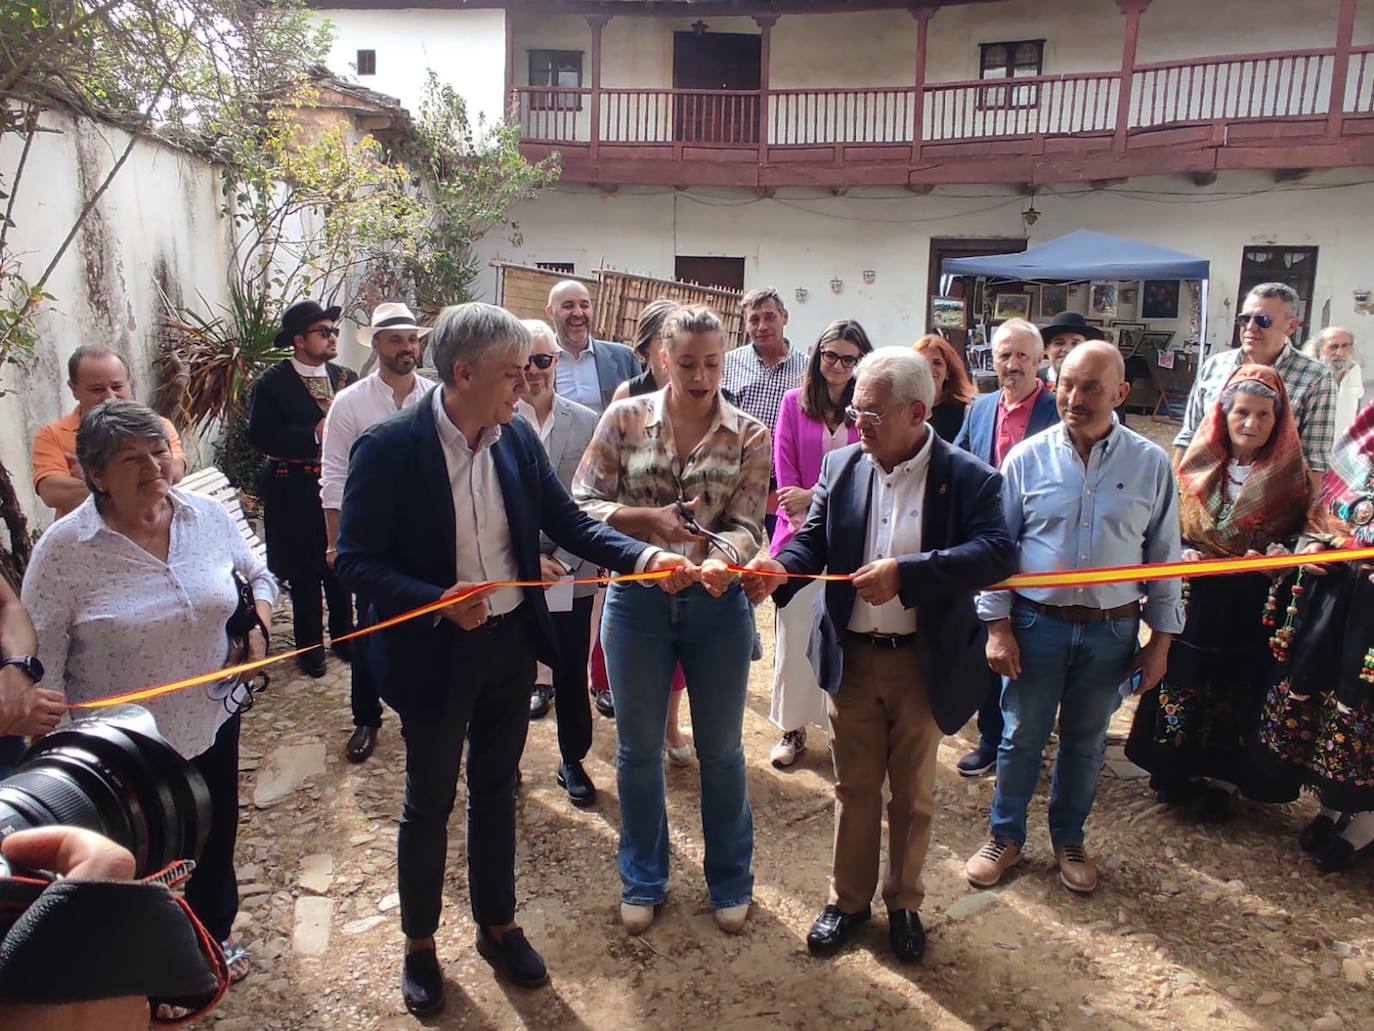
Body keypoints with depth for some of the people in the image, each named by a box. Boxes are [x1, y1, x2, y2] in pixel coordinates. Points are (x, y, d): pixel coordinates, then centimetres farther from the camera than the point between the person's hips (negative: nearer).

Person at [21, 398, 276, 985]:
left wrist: (257, 629, -8)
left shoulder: (209, 516, -6)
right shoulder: (65, 549, -18)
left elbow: (256, 577, 9)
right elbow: (37, 653, -12)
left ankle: (214, 934, 52)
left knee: (215, 839, 24)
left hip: (212, 722, 4)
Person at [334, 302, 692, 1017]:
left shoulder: (518, 438, -4)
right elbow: (356, 562, -17)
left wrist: (644, 557, -16)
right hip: (434, 653, -4)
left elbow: (569, 523, -1)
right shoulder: (389, 448, -19)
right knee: (430, 802, 14)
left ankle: (497, 925, 42)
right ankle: (419, 944, 38)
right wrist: (437, 601, -31)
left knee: (495, 790, 21)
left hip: (511, 642, 5)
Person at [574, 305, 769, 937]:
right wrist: (650, 518, -20)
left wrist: (722, 557, -31)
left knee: (721, 749, 13)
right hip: (638, 596, 0)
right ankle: (643, 880, 36)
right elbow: (582, 505, -5)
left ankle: (730, 880, 36)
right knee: (638, 748, 13)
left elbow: (746, 525, -9)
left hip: (717, 601, 0)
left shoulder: (750, 436, -3)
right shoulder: (624, 419, -4)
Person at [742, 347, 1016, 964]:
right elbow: (813, 540, 0)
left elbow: (997, 554, -23)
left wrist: (905, 572, -32)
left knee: (913, 791, 16)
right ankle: (849, 898, 36)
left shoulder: (968, 478, -11)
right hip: (852, 657, 3)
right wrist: (780, 569, -23)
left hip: (924, 662, -2)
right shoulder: (842, 466, 0)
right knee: (854, 786, 17)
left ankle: (904, 903, 37)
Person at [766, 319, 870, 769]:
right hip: (799, 530, 1)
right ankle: (793, 728, 18)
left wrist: (814, 496, -14)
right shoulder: (794, 403, 4)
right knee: (794, 634, 5)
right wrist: (804, 517, -9)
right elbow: (784, 469, 1)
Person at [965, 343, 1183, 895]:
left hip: (1112, 630, 1)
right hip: (1037, 622, -1)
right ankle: (1005, 836, 31)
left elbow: (1164, 555, 3)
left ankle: (1069, 839, 38)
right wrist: (997, 626, -4)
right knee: (1021, 737, 11)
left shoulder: (1150, 464, -4)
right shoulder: (1027, 457, -6)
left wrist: (1161, 638, 3)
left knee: (1086, 742, 17)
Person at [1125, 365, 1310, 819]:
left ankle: (1221, 777, 26)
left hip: (1251, 610, -1)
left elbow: (1300, 537, 3)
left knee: (1236, 693, 7)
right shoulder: (1199, 465, 2)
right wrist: (1182, 556, -9)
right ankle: (1176, 770, 27)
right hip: (1194, 603, 2)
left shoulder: (1291, 474, -3)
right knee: (1182, 684, 9)